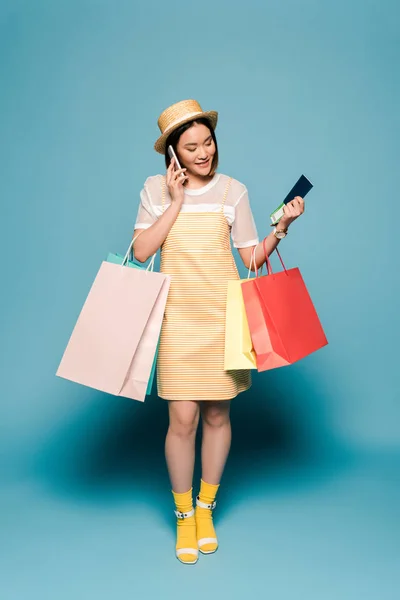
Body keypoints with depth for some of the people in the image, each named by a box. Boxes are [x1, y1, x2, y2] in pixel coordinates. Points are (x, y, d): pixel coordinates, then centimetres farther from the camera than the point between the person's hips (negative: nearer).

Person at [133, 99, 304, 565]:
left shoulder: (233, 190, 3)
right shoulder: (156, 189, 3)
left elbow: (252, 258, 2)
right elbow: (141, 251, -7)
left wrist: (281, 227, -13)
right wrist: (176, 202, -9)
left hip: (223, 313, 1)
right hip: (178, 316, -1)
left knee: (217, 414, 8)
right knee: (182, 419, -2)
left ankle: (206, 509, 29)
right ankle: (183, 515, 20)